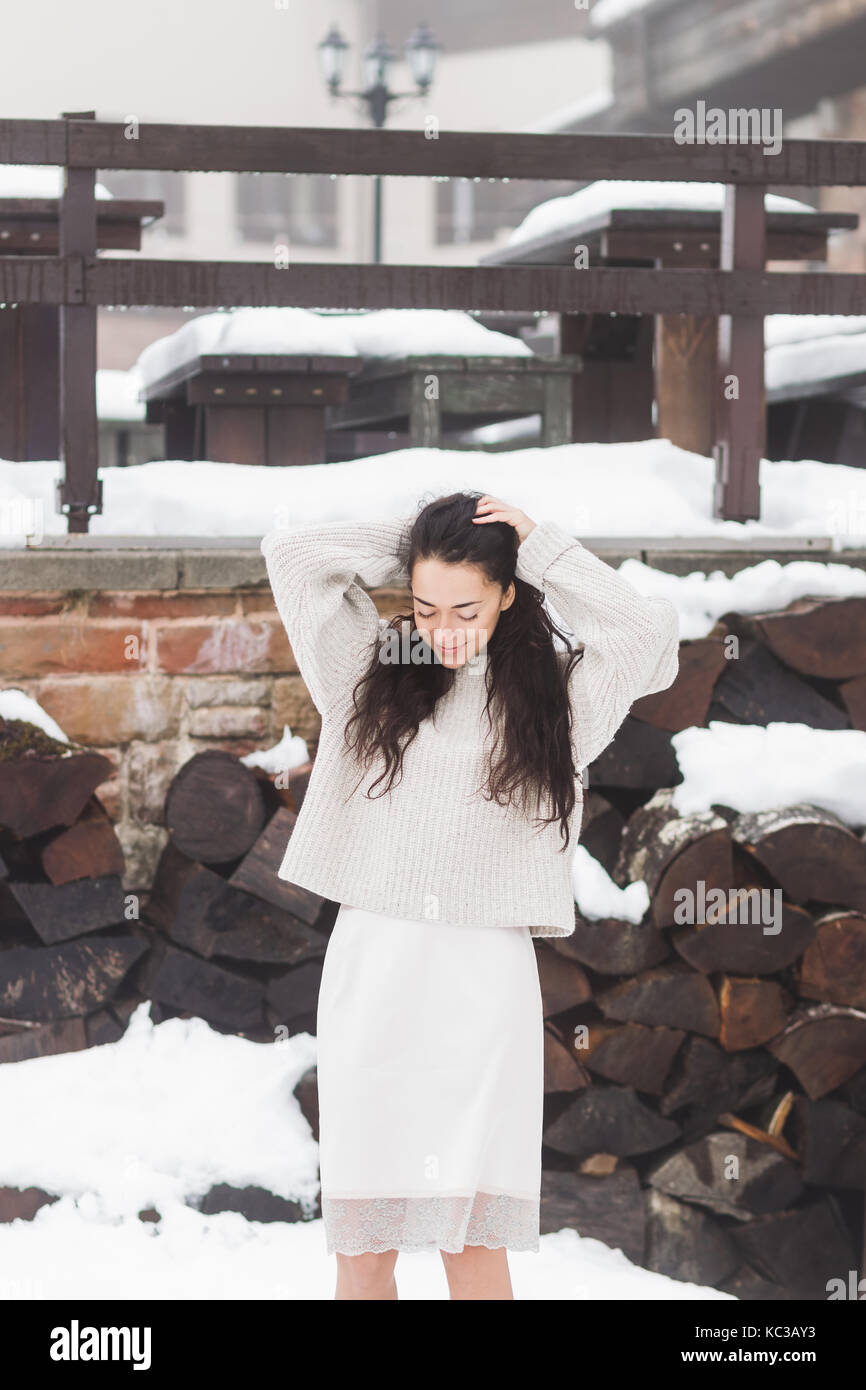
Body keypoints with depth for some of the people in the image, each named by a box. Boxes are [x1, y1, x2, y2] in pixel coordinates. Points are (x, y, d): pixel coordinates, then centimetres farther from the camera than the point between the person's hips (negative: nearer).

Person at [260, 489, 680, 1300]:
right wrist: (410, 543, 7)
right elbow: (291, 555, 4)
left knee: (475, 1241, -4)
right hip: (372, 969, 1)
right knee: (361, 1243, 2)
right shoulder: (373, 664, 10)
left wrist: (544, 550, -1)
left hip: (484, 984, -1)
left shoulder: (552, 691, 8)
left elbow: (651, 633, -6)